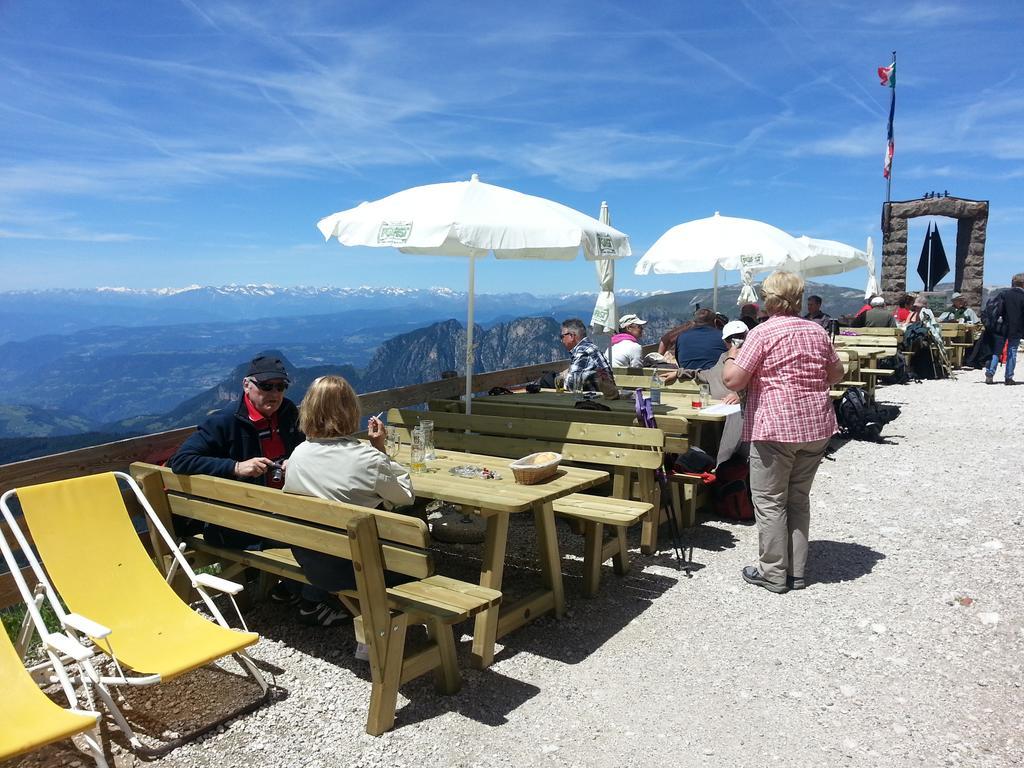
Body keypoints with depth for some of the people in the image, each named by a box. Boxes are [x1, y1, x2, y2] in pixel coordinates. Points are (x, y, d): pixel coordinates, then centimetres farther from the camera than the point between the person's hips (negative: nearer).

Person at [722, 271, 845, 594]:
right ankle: (797, 571, 22)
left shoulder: (762, 333, -11)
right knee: (799, 498, 16)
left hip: (776, 428, -6)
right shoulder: (817, 331, 9)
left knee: (770, 501, 4)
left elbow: (732, 380, -15)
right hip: (816, 426, 7)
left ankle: (774, 574, 10)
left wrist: (732, 356, 4)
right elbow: (836, 373, 20)